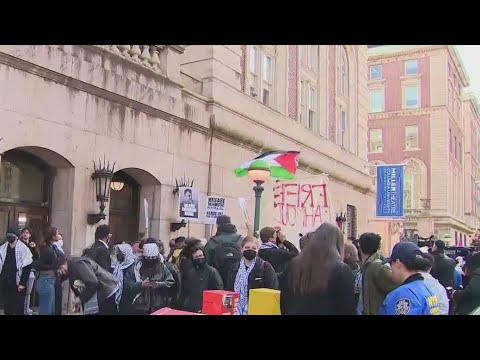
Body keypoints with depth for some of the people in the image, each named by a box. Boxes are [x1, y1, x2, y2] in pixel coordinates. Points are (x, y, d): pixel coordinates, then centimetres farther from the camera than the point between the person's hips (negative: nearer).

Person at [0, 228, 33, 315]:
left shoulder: (23, 249, -9)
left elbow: (27, 267, -11)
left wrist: (22, 283, -13)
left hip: (17, 284, -5)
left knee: (19, 308, 1)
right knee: (7, 307, 11)